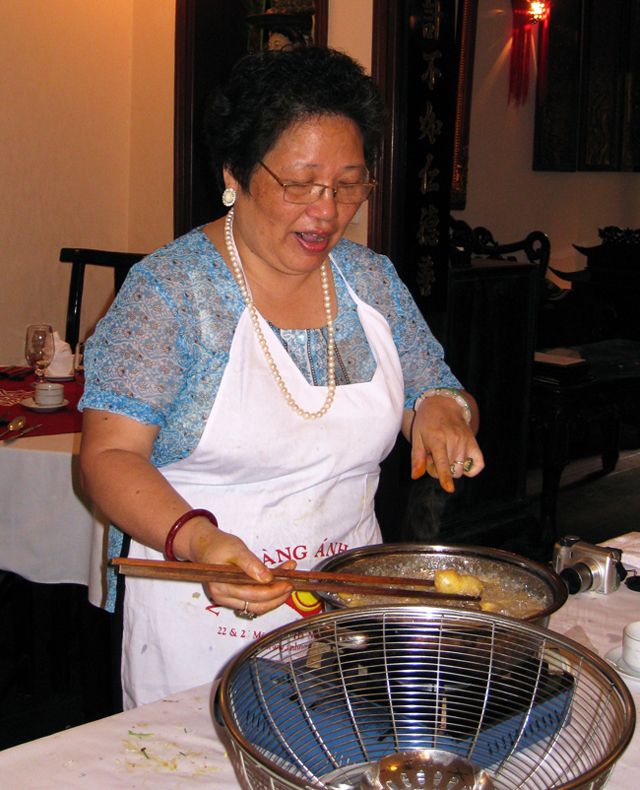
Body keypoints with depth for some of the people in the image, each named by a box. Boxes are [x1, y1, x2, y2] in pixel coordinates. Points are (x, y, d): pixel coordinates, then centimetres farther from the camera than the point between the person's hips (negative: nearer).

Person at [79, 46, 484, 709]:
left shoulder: (373, 280, 3)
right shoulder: (168, 288, -13)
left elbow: (437, 393, 13)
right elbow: (109, 455, -15)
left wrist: (443, 410, -11)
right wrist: (196, 538, -34)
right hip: (199, 618, -4)